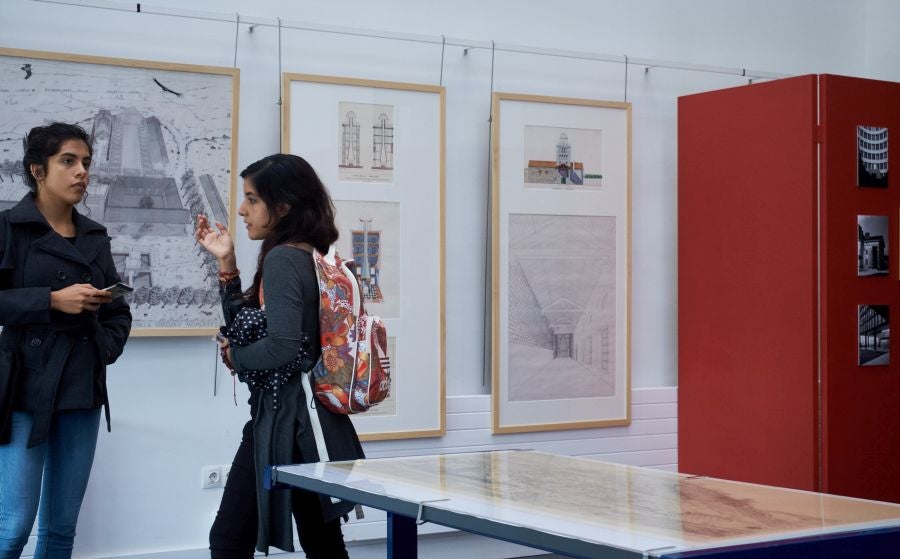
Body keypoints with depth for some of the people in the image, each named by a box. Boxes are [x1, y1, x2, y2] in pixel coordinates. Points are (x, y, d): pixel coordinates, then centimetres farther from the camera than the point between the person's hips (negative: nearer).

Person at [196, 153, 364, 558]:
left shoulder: (282, 259, -15)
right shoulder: (310, 257, 12)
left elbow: (282, 346, -27)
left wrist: (233, 356, -9)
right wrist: (226, 263, 9)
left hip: (287, 420, -10)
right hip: (308, 418, 10)